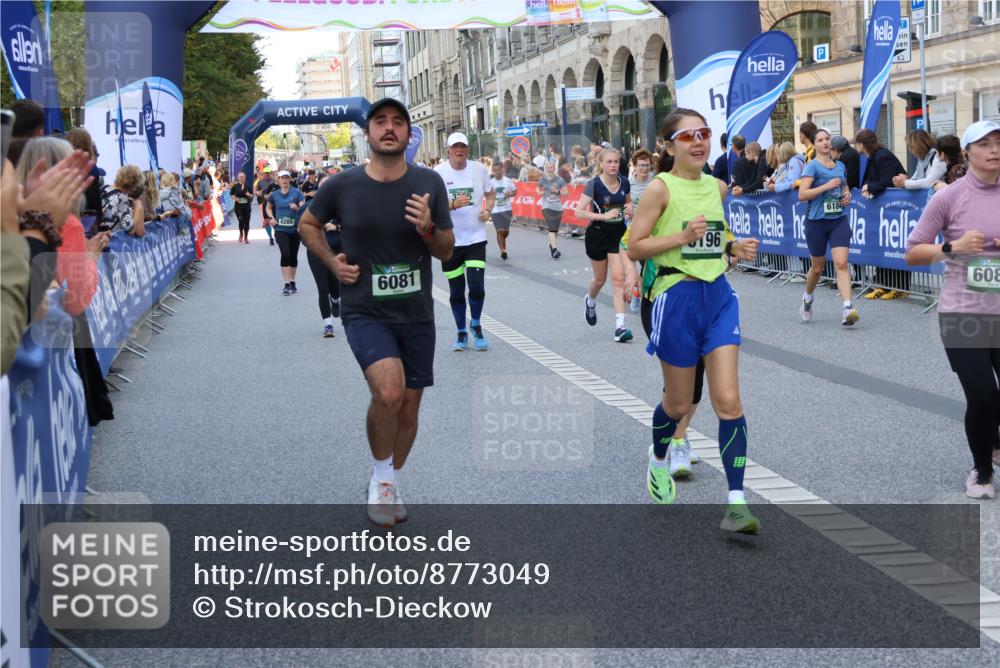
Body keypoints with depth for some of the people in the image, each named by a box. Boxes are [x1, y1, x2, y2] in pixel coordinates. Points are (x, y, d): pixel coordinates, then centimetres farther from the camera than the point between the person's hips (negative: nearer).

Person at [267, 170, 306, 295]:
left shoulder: (296, 193, -3)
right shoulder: (274, 195, 4)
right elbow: (269, 208, 20)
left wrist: (297, 208, -26)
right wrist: (271, 217, 2)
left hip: (295, 229, 0)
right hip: (281, 230, 0)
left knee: (293, 256, 9)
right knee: (285, 254, -14)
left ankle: (292, 282, 24)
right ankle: (287, 284, -13)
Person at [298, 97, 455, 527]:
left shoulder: (429, 184, -3)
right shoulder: (342, 186, -6)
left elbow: (447, 250, 3)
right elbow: (308, 224, 13)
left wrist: (427, 230, -18)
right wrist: (331, 261, -3)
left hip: (416, 314, 3)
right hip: (364, 312, -3)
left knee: (408, 409, 11)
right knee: (389, 390, -27)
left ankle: (390, 484, 36)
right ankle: (382, 473, -1)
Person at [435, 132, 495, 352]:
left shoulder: (479, 169, 1)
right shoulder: (438, 173, -7)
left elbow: (491, 193, 16)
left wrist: (487, 209, -3)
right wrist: (453, 205, -27)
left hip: (475, 237, 1)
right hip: (450, 240, -1)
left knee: (477, 287, -9)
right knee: (456, 291, 8)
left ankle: (476, 325, 17)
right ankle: (461, 333, 24)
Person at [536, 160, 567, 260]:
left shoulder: (559, 179, 1)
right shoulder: (542, 179, 5)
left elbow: (566, 192, 1)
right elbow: (538, 189, 24)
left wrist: (557, 191, -16)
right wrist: (540, 193, 2)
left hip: (558, 207, 2)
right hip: (547, 207, -1)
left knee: (555, 229, 9)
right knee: (551, 228, -17)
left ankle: (551, 244, 35)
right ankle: (554, 249, -25)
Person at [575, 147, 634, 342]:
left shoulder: (624, 183, -1)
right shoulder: (594, 184, -14)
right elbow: (579, 212, -17)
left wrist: (629, 209, -4)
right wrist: (604, 216, -25)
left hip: (618, 235, 2)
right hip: (597, 235, -2)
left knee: (618, 278, -9)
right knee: (600, 279, 15)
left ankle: (620, 326, -12)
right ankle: (590, 301, 50)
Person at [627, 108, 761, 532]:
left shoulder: (717, 187, 9)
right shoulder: (661, 188, -9)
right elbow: (634, 247, -12)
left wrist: (735, 247, 3)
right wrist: (683, 236, -22)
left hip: (718, 296, 4)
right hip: (677, 298, -4)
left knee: (728, 402, -5)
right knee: (679, 404, 11)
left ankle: (736, 501, -5)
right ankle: (659, 459, 44)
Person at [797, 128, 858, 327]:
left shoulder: (840, 166, 10)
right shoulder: (812, 167, -6)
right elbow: (802, 195, -16)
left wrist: (847, 195, 5)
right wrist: (827, 186, -21)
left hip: (839, 220, 3)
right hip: (817, 221, -3)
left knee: (841, 263, -13)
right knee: (818, 267, 10)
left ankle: (848, 308, -22)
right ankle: (807, 298, 39)